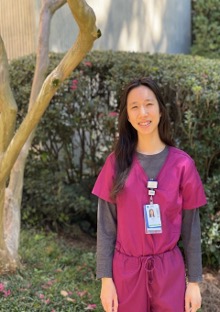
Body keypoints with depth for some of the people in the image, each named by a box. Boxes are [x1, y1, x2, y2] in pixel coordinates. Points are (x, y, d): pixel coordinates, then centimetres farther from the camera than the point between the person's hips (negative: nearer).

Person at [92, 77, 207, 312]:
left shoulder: (182, 164, -6)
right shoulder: (116, 162, -5)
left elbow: (191, 226, -1)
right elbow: (106, 225, -3)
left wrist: (194, 281, 0)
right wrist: (106, 278, -5)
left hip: (169, 272, 0)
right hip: (126, 271, 0)